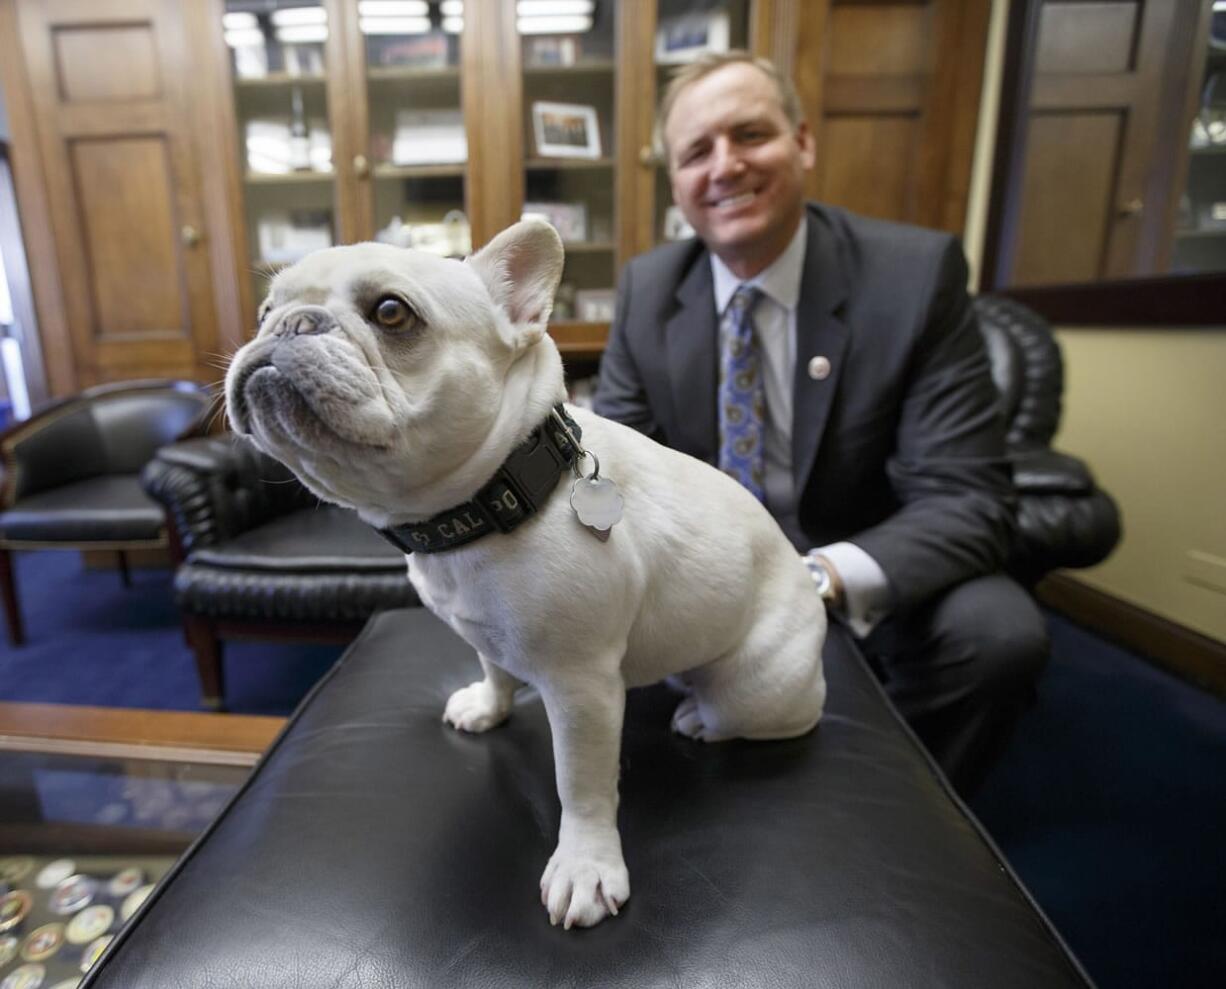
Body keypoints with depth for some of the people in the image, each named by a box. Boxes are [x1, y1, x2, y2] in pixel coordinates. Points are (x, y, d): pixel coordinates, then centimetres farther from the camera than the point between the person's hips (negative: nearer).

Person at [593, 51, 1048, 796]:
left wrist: (821, 578, -39)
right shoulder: (648, 287, -4)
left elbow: (968, 499, -19)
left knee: (998, 633, -28)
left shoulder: (917, 273, -14)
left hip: (865, 577, -1)